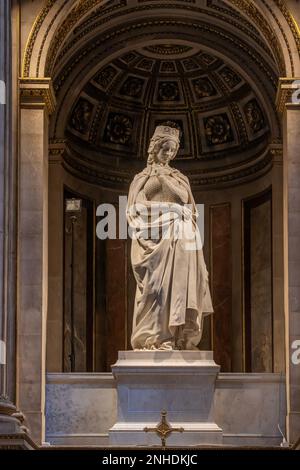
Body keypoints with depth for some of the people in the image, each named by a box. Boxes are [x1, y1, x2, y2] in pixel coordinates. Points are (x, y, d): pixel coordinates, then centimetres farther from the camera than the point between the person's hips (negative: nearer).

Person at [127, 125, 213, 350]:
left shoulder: (179, 178, 21)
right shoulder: (142, 178, 13)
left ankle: (180, 336, -6)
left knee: (180, 283, -6)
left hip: (181, 238, 3)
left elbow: (191, 209, 17)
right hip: (156, 238, -3)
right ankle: (154, 335, -11)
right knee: (158, 284, -11)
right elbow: (135, 212, 4)